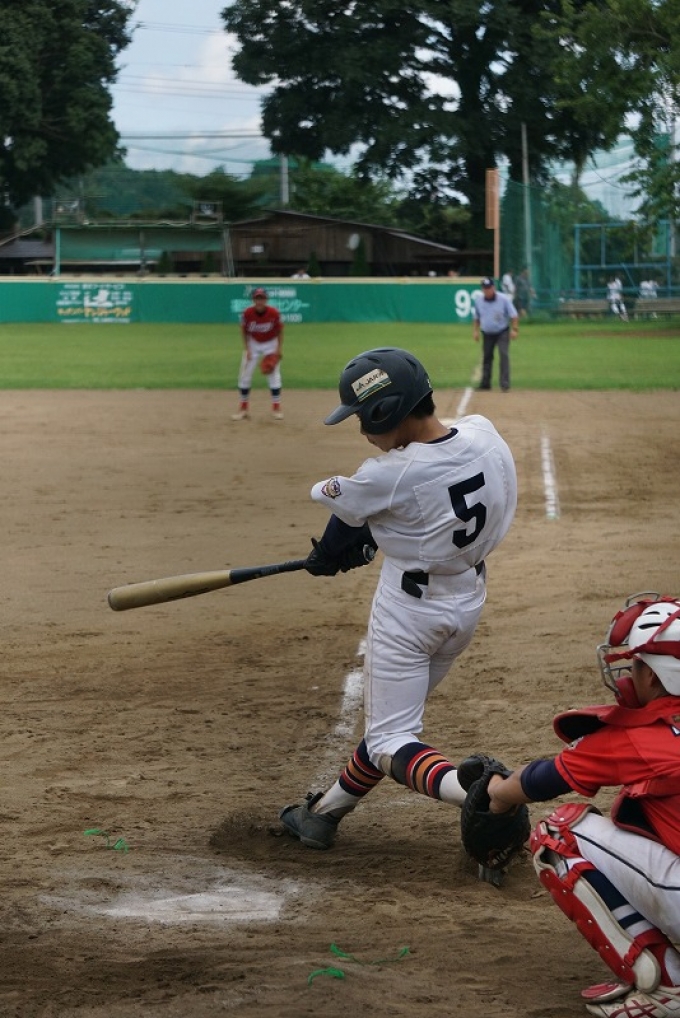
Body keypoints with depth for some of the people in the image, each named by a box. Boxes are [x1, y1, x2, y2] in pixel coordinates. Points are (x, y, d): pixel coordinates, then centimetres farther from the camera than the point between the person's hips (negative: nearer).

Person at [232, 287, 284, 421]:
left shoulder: (274, 313, -23)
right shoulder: (247, 313, -22)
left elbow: (280, 330, -8)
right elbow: (244, 331, -7)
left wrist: (279, 349, -13)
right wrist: (247, 349, -11)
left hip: (271, 344, -1)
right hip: (253, 344, 1)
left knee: (274, 375, -6)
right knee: (245, 375, -1)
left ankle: (276, 408, 4)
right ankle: (244, 409, 10)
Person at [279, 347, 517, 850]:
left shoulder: (393, 475, -28)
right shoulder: (483, 433, -10)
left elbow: (327, 495, -9)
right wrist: (365, 535, 6)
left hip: (409, 610, -8)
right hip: (470, 600, 8)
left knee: (390, 742, 0)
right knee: (394, 716, 22)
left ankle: (474, 790, -27)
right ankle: (327, 812, 37)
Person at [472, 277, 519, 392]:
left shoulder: (504, 299, -13)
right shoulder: (478, 300, -2)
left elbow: (514, 315, -10)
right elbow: (476, 317, 12)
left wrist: (514, 329, -19)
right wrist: (475, 331, 4)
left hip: (502, 333, -4)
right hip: (487, 334, 4)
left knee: (504, 355, -16)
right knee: (486, 357, 10)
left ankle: (505, 384, -17)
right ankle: (485, 383, 22)